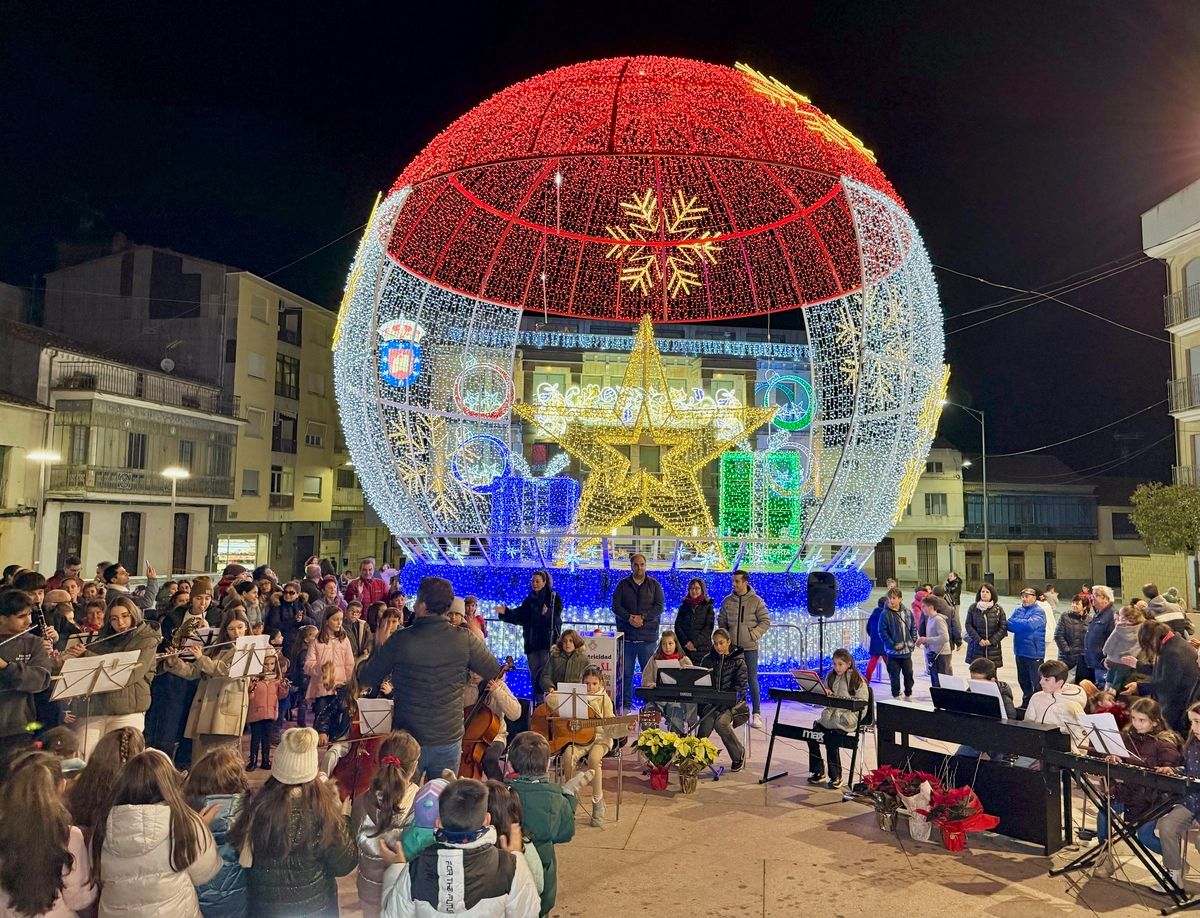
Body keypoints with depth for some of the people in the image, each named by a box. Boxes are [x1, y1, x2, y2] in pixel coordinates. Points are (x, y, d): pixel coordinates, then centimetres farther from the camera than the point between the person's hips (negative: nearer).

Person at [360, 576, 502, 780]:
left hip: (406, 742, -1)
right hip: (449, 739, 1)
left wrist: (378, 647, 13)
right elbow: (494, 673, 2)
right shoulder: (465, 640, -11)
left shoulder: (400, 640, -13)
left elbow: (367, 679, -2)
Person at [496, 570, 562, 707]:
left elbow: (557, 617, -12)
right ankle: (538, 703, 15)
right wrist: (505, 612, -9)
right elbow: (519, 616, 6)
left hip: (547, 641, -6)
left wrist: (547, 613, -31)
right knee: (534, 675, 8)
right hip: (532, 641, 6)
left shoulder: (554, 597, 0)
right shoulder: (529, 600, 15)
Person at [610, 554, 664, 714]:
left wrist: (642, 617, -13)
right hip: (627, 635, 1)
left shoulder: (654, 585, 7)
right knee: (626, 672, 4)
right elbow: (616, 606, 0)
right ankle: (625, 705, 11)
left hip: (648, 635, 0)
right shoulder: (622, 584, 7)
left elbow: (659, 607, -1)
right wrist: (630, 618, -14)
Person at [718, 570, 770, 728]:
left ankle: (757, 714, 10)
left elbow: (765, 621, -1)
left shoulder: (756, 601, -5)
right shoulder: (728, 601, 3)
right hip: (732, 647, 3)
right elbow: (721, 620, 13)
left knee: (753, 681, 2)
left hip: (750, 647, -2)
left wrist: (753, 635, -9)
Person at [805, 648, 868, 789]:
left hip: (848, 717, -6)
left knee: (831, 741, -25)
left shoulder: (856, 679, -3)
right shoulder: (831, 676, 14)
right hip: (831, 713, 6)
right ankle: (818, 773, -1)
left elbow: (862, 701, -6)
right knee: (812, 736, -16)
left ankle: (836, 777, -6)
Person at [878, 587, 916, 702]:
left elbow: (913, 628, 11)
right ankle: (896, 696, 20)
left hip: (907, 650, 3)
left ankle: (908, 695, 31)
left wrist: (913, 641, -1)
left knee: (908, 673, 14)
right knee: (895, 675, 6)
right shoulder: (885, 614, -12)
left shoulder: (907, 612, 0)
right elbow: (882, 632, -10)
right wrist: (893, 645, -14)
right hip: (893, 652, -3)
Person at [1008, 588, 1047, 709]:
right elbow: (1009, 625, 1)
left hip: (1034, 652, -6)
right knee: (1023, 680, 17)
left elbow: (1031, 624, -24)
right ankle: (1026, 703, 30)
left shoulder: (1039, 612, -8)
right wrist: (1023, 625, -17)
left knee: (1037, 681, -1)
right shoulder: (1018, 610, 9)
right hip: (1020, 651, 6)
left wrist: (1015, 622, -11)